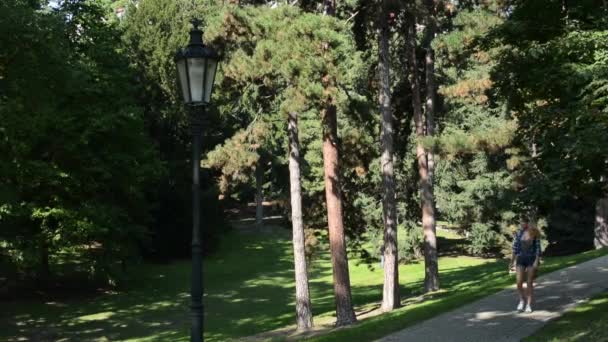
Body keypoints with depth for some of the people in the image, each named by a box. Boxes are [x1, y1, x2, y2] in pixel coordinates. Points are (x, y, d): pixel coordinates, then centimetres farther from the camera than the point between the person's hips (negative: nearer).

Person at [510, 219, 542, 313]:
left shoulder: (535, 233, -5)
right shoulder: (518, 233, 2)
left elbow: (538, 247, -7)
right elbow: (515, 248, 6)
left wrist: (537, 261, -16)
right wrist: (513, 261, 6)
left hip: (532, 259, -2)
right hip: (521, 259, 2)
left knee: (529, 283, -2)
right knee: (519, 283, -6)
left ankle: (528, 305, 8)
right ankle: (522, 300, 19)